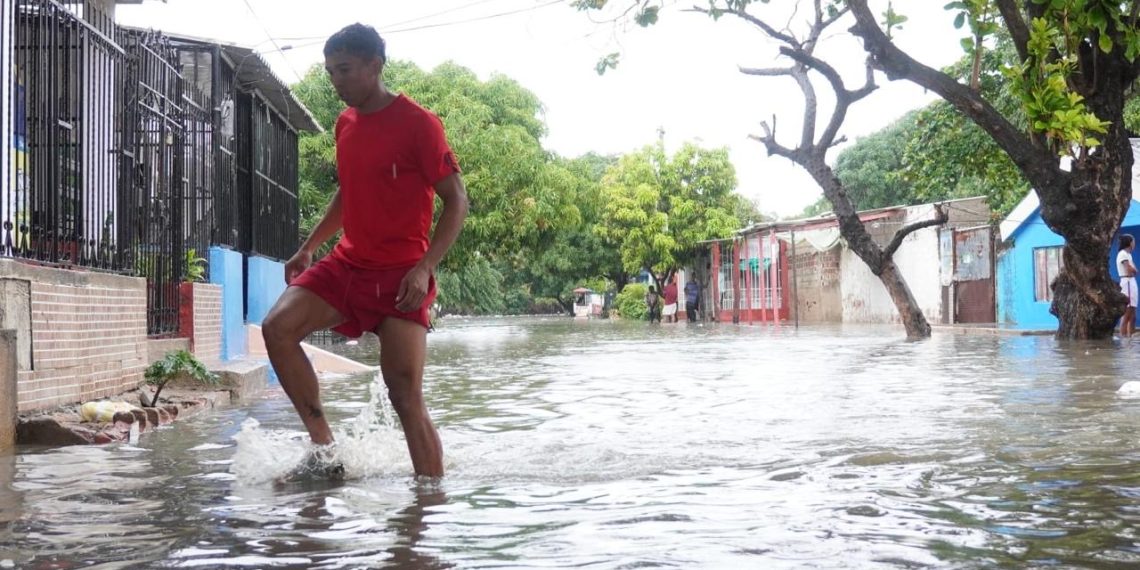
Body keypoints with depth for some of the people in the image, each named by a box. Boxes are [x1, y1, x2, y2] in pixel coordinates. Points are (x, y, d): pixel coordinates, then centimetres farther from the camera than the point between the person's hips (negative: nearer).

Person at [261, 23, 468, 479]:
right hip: (347, 262, 7)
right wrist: (308, 248, 18)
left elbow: (456, 201, -11)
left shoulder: (417, 123, -10)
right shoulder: (345, 124, 12)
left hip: (400, 273, -6)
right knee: (278, 326, -15)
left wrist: (424, 267, -21)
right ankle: (323, 443, -7)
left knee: (406, 397, -10)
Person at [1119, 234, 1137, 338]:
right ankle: (1123, 336, -13)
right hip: (1127, 282, -10)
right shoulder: (1123, 254, -9)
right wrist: (1134, 269, 1)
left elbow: (1133, 271, 13)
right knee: (1127, 313, -12)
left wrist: (1133, 269, -5)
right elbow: (1130, 270, -17)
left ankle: (1129, 337, 9)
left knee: (1132, 315, 8)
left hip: (1132, 282, 10)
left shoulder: (1127, 254, 20)